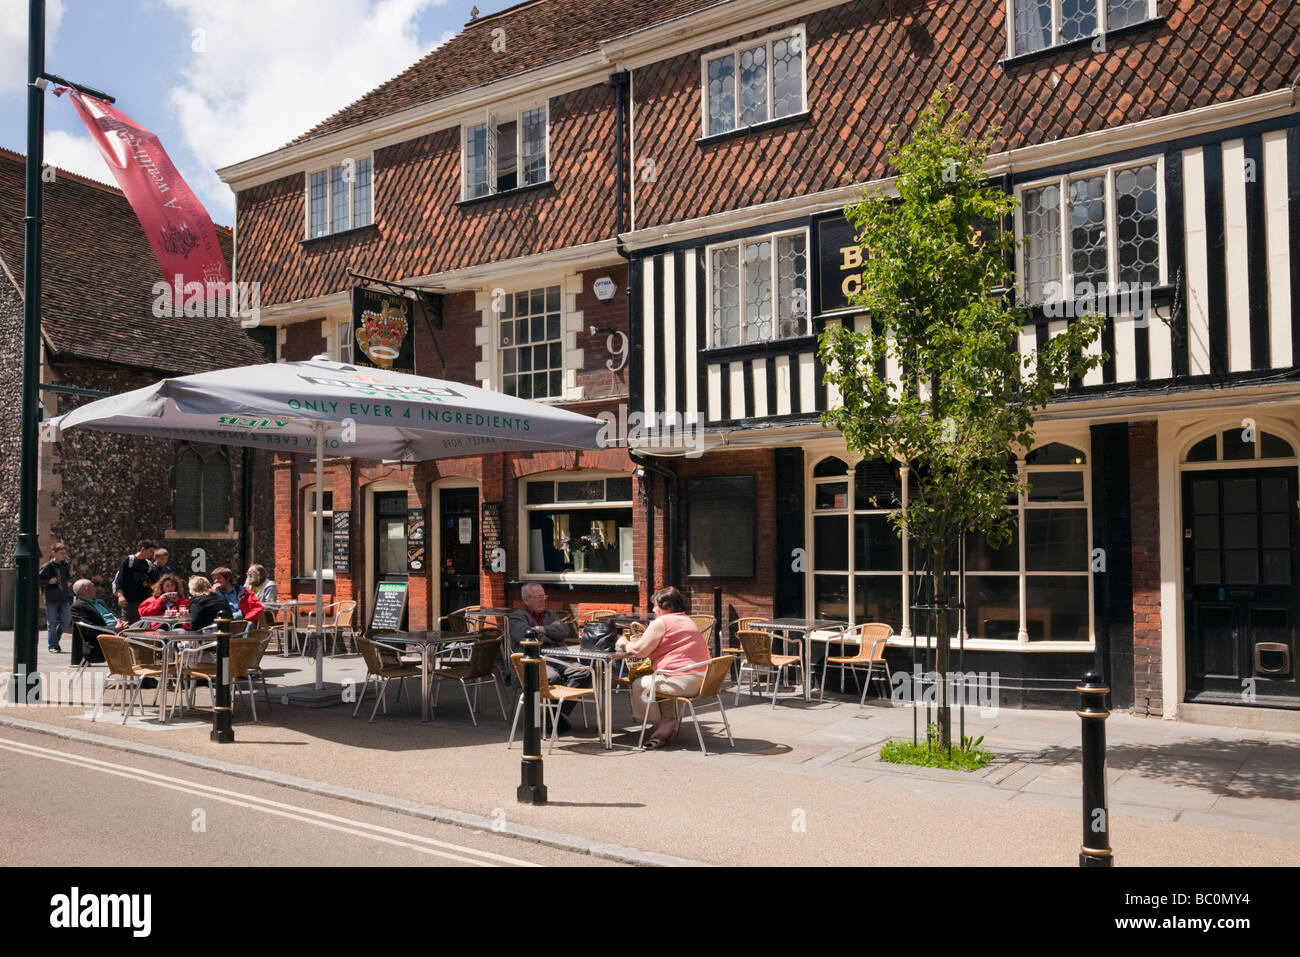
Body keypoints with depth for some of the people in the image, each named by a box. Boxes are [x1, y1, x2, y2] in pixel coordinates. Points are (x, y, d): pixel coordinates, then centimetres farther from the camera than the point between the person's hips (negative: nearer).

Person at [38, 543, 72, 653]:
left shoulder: (65, 565, 6)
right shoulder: (47, 566, -10)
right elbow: (38, 580, -9)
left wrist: (70, 574, 3)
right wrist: (48, 582, -22)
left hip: (64, 598, 5)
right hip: (51, 599, -5)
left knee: (66, 620, 4)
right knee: (52, 623, 3)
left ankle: (56, 639, 26)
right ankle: (53, 645, 12)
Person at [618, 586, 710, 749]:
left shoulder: (661, 622, -7)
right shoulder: (686, 620, 22)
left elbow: (639, 650, -8)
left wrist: (625, 644, 11)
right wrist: (644, 637, 25)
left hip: (684, 680, -10)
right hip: (700, 679, 10)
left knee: (639, 685, 4)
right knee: (653, 681, 27)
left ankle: (661, 725, 16)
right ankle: (668, 719, 16)